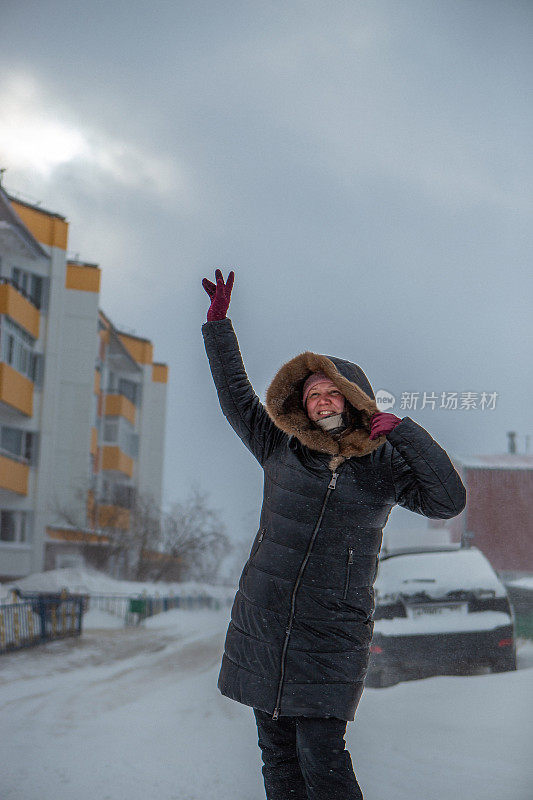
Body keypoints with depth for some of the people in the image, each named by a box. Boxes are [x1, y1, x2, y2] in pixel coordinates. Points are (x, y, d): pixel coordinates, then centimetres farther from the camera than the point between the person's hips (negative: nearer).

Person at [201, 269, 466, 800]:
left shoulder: (383, 464, 2)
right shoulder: (281, 450, 7)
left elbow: (448, 501, -11)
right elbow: (234, 392, 14)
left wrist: (402, 431, -12)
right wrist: (218, 323, 14)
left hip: (332, 634, -3)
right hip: (261, 626, 3)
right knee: (277, 756, 8)